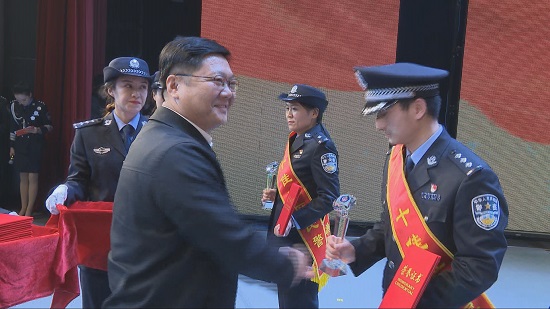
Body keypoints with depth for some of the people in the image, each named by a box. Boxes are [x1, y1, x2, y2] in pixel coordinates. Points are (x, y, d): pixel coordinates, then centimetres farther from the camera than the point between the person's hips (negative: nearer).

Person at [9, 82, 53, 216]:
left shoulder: (40, 106, -10)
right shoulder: (13, 106, 3)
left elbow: (49, 126, -3)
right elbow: (12, 128, 11)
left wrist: (38, 130, -22)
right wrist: (11, 146, 10)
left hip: (35, 146, -4)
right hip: (20, 146, 4)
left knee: (32, 177, -3)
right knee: (23, 177, 9)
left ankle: (29, 210, 4)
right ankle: (23, 208, 17)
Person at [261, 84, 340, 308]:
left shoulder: (321, 145, -16)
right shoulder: (295, 141, 11)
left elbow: (328, 197, -21)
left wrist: (294, 221, -25)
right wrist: (276, 195, 4)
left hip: (303, 238, -9)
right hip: (285, 233, 9)